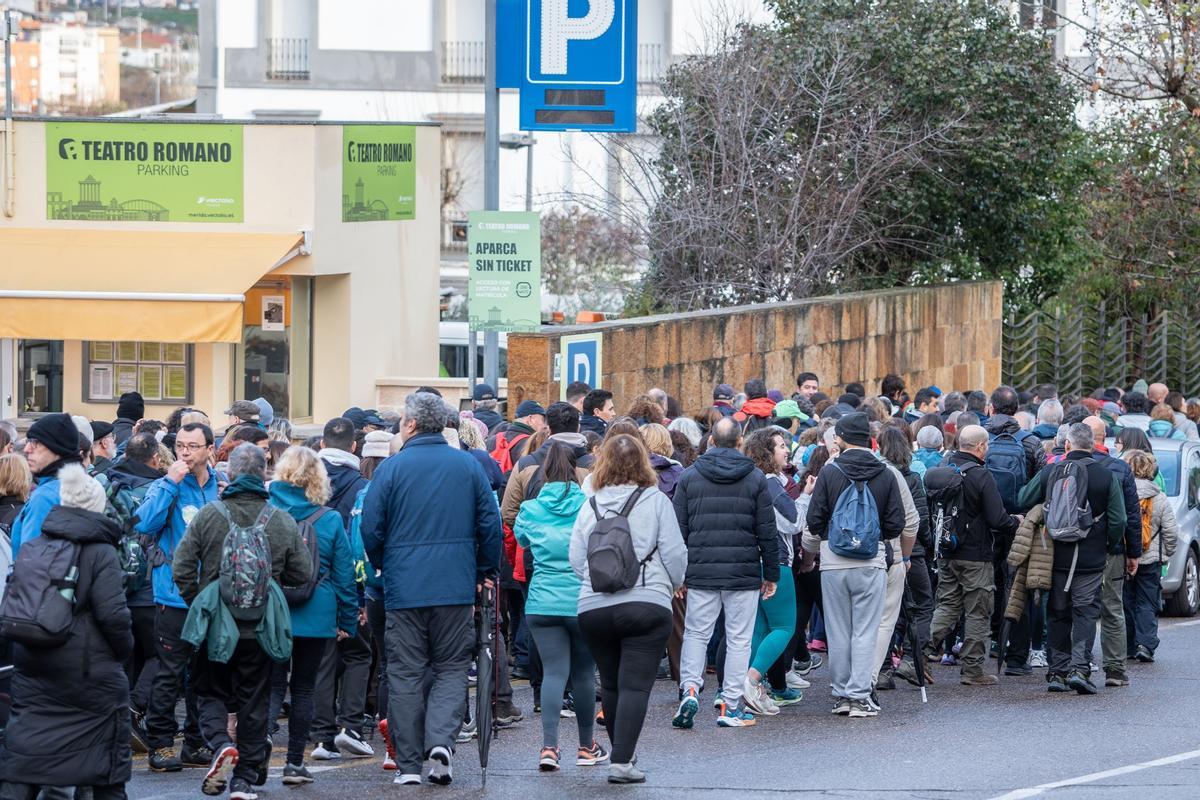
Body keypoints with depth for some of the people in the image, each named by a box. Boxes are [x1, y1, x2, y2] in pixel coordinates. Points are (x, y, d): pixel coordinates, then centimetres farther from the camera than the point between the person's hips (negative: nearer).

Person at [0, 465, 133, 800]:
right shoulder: (100, 552, -10)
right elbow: (113, 615, -16)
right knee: (109, 773, 10)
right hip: (91, 677, -4)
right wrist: (125, 648, 2)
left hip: (32, 674, 4)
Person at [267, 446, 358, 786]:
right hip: (317, 617, 0)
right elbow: (344, 575, 1)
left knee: (273, 685, 5)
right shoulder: (330, 520, -4)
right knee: (304, 687, 11)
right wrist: (348, 621, 10)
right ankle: (295, 763, 12)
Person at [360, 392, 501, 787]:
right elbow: (491, 524, 3)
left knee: (405, 674, 5)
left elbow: (371, 528, -3)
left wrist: (382, 566, 16)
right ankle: (441, 740, -12)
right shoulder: (469, 466, 2)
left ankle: (408, 763, 4)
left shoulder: (391, 468, -5)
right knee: (451, 668, 10)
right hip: (456, 588, 1)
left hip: (404, 588, -1)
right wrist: (484, 571, 17)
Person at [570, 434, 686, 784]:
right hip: (646, 604, -3)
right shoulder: (655, 501, -2)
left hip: (593, 607, 4)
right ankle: (622, 761, -15)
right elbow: (675, 554, -3)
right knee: (635, 685, -6)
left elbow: (575, 560, 8)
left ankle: (621, 753, 29)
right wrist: (673, 584, 16)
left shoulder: (589, 506, 7)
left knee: (611, 683, 17)